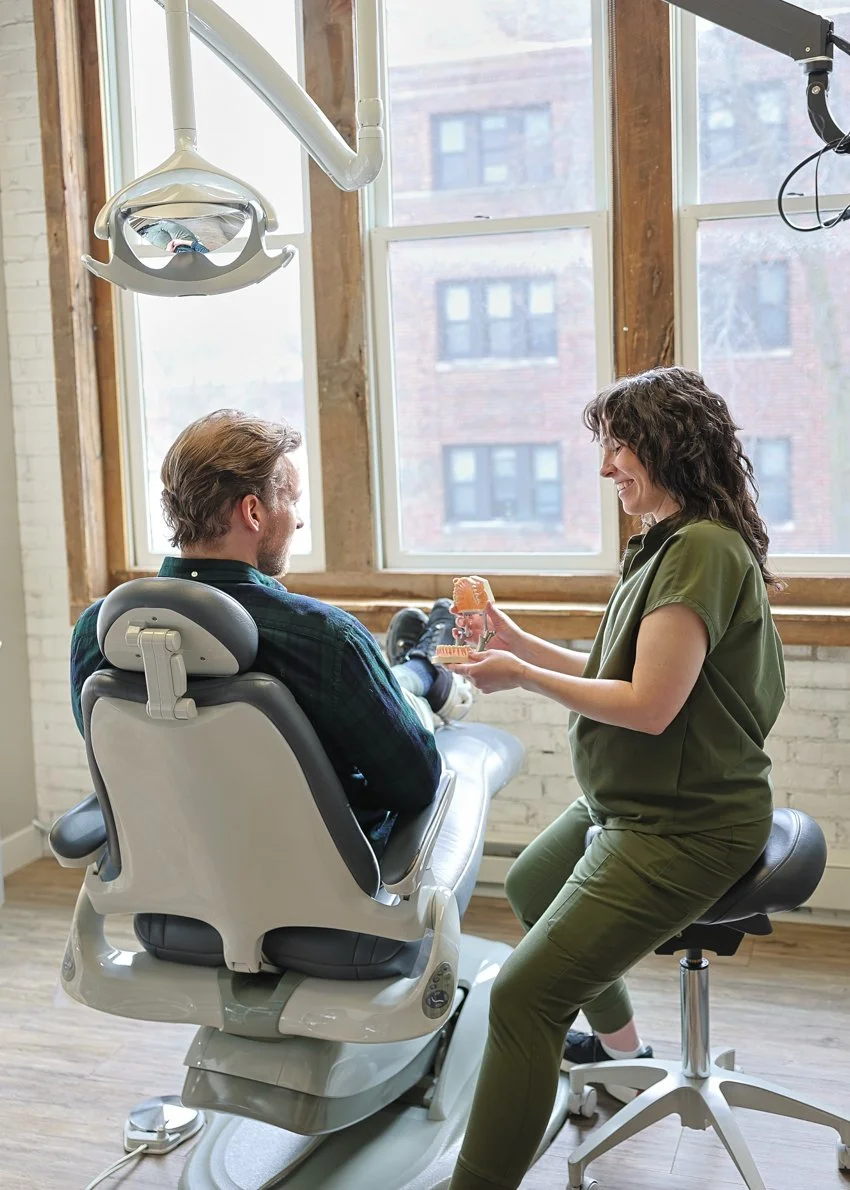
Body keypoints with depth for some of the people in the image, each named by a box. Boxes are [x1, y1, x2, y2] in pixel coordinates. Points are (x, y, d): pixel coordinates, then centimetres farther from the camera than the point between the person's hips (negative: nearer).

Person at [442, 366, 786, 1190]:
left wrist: (523, 679, -15)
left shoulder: (703, 549, -21)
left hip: (684, 827, -11)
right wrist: (519, 644, 6)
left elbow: (650, 705, -25)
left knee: (523, 995, -18)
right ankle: (618, 1044, 51)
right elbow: (619, 677, 13)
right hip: (629, 805, 11)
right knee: (529, 885, 32)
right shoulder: (672, 543, 10)